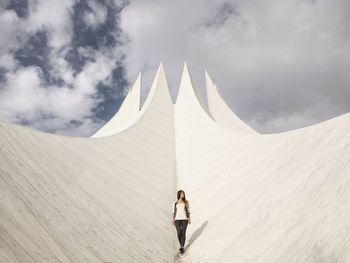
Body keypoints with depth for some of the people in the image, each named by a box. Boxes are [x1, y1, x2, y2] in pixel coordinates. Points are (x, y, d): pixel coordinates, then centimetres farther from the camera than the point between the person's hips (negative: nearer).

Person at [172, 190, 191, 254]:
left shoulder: (186, 202, 7)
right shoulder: (175, 203, 6)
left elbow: (188, 211, 8)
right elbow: (173, 212, 8)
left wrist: (189, 219, 0)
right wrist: (173, 220, 2)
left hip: (184, 219, 0)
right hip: (177, 219, 0)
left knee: (183, 233, -7)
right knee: (179, 233, -4)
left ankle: (182, 247, 1)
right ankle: (181, 245, 21)